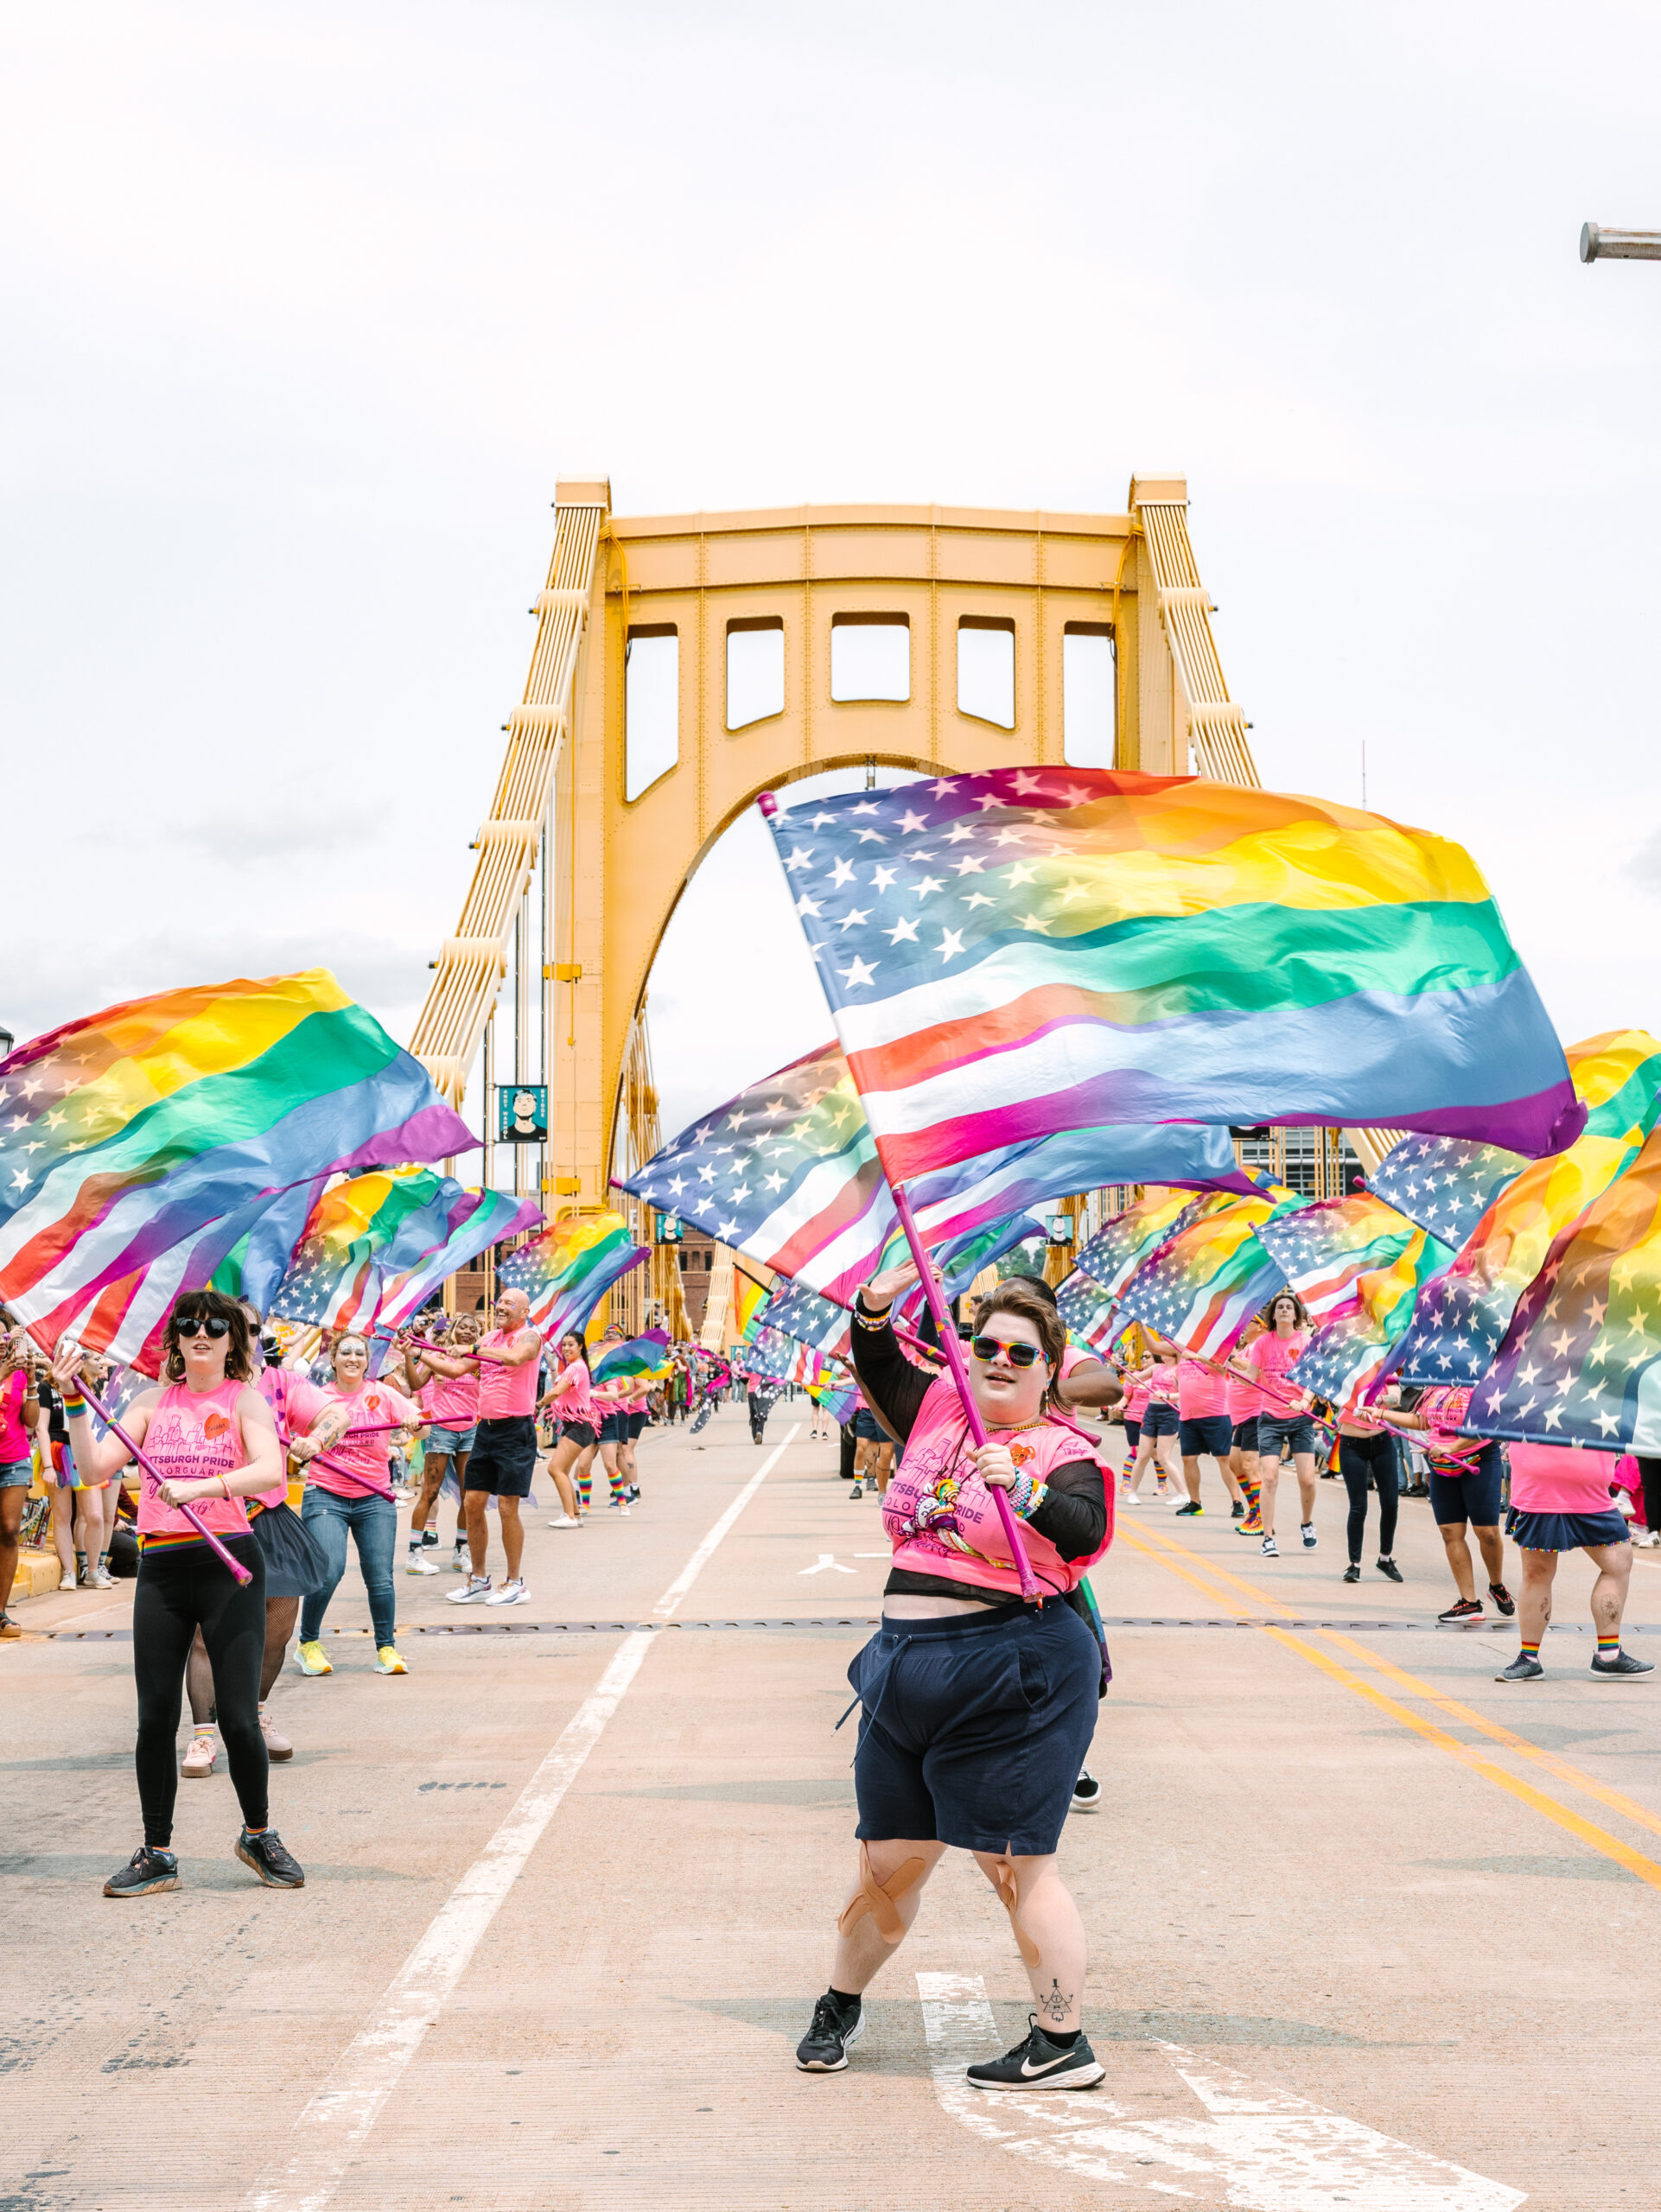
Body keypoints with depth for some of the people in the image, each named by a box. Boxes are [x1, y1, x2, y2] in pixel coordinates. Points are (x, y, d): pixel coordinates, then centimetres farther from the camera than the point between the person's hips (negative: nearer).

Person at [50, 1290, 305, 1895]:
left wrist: (199, 1486, -27)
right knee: (155, 1719, 3)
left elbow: (270, 1470, -16)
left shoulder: (243, 1399, 1)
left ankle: (258, 1836, 19)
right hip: (160, 1570, 3)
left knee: (238, 1717, -4)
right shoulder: (154, 1401, 12)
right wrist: (74, 1401, -3)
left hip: (229, 1566, -3)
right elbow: (97, 1466, 6)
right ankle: (156, 1856, 15)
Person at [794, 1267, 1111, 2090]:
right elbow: (878, 1369, 25)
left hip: (1011, 1674, -6)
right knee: (889, 1859, 14)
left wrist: (1023, 1489, -38)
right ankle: (840, 2005, 33)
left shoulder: (1063, 1449, -5)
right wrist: (875, 1310, 5)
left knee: (1017, 1864, -5)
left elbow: (1087, 1533, -21)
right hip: (908, 1667, 6)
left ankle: (1063, 2045, 4)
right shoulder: (936, 1408, 13)